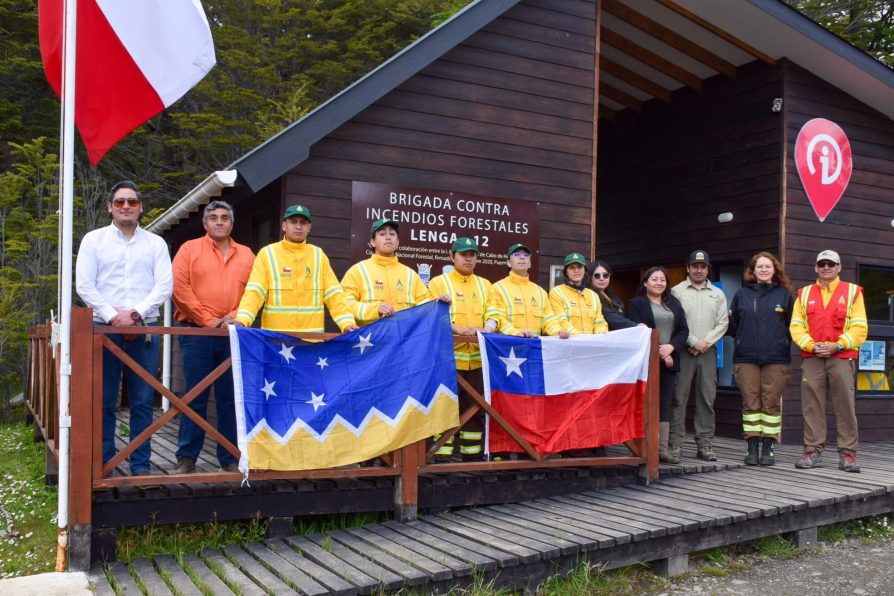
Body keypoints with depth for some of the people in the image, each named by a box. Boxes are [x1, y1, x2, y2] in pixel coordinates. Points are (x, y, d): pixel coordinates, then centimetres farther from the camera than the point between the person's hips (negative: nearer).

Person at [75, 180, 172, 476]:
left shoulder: (156, 243, 11)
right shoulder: (94, 240, 9)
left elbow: (164, 286, 2)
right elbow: (84, 284, 0)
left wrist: (135, 313, -11)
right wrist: (112, 316, -11)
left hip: (145, 329, 1)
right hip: (104, 328, -1)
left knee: (142, 401, 1)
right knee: (103, 400, 0)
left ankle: (141, 464, 7)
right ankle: (102, 462, 8)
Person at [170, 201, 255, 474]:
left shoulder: (246, 254, 14)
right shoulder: (190, 249, 6)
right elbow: (179, 287, -4)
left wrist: (236, 316, -8)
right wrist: (208, 319, -8)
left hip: (234, 335, 2)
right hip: (197, 333, -2)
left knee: (230, 398, 5)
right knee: (195, 397, 0)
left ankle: (230, 457, 12)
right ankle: (186, 458, 7)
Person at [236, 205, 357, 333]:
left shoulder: (319, 255, 9)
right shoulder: (267, 253, 2)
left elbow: (334, 294, 2)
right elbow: (254, 292, -8)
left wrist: (347, 322, -13)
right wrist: (242, 320, -24)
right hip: (275, 336, -2)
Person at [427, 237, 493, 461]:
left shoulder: (485, 285, 18)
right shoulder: (439, 283, 4)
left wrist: (484, 330, -11)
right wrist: (457, 329, -22)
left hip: (478, 358, 4)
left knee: (475, 409, 8)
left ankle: (472, 455, 16)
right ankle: (442, 456, 1)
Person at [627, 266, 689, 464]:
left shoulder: (674, 304, 17)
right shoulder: (636, 304, 3)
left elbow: (683, 330, 10)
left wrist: (671, 347, -9)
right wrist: (659, 352, -12)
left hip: (669, 361, 4)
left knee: (664, 404, 5)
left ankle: (662, 448, 6)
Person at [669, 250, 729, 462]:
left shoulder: (717, 294, 14)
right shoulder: (677, 291, 4)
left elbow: (722, 323, 8)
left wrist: (706, 342, -6)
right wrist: (694, 342, -9)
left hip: (708, 352, 3)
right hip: (683, 351, -3)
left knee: (707, 398, 3)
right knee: (679, 397, -4)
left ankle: (704, 444, 8)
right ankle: (675, 443, -1)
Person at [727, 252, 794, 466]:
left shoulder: (784, 295, 9)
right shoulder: (742, 295, 11)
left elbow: (792, 326, 8)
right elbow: (733, 327, 9)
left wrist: (786, 344, -7)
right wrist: (725, 321, -10)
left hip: (776, 359, -1)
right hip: (746, 358, 1)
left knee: (771, 403, 2)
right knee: (750, 403, 3)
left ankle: (768, 449, 9)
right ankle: (752, 448, 9)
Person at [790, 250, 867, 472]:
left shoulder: (852, 292, 8)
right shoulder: (804, 294, 14)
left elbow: (860, 328, 1)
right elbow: (796, 326, 7)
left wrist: (837, 345, -11)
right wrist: (811, 346, -9)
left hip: (842, 358, -2)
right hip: (811, 358, 2)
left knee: (845, 406, -3)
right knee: (812, 406, 1)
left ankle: (847, 454, 4)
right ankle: (813, 452, 8)